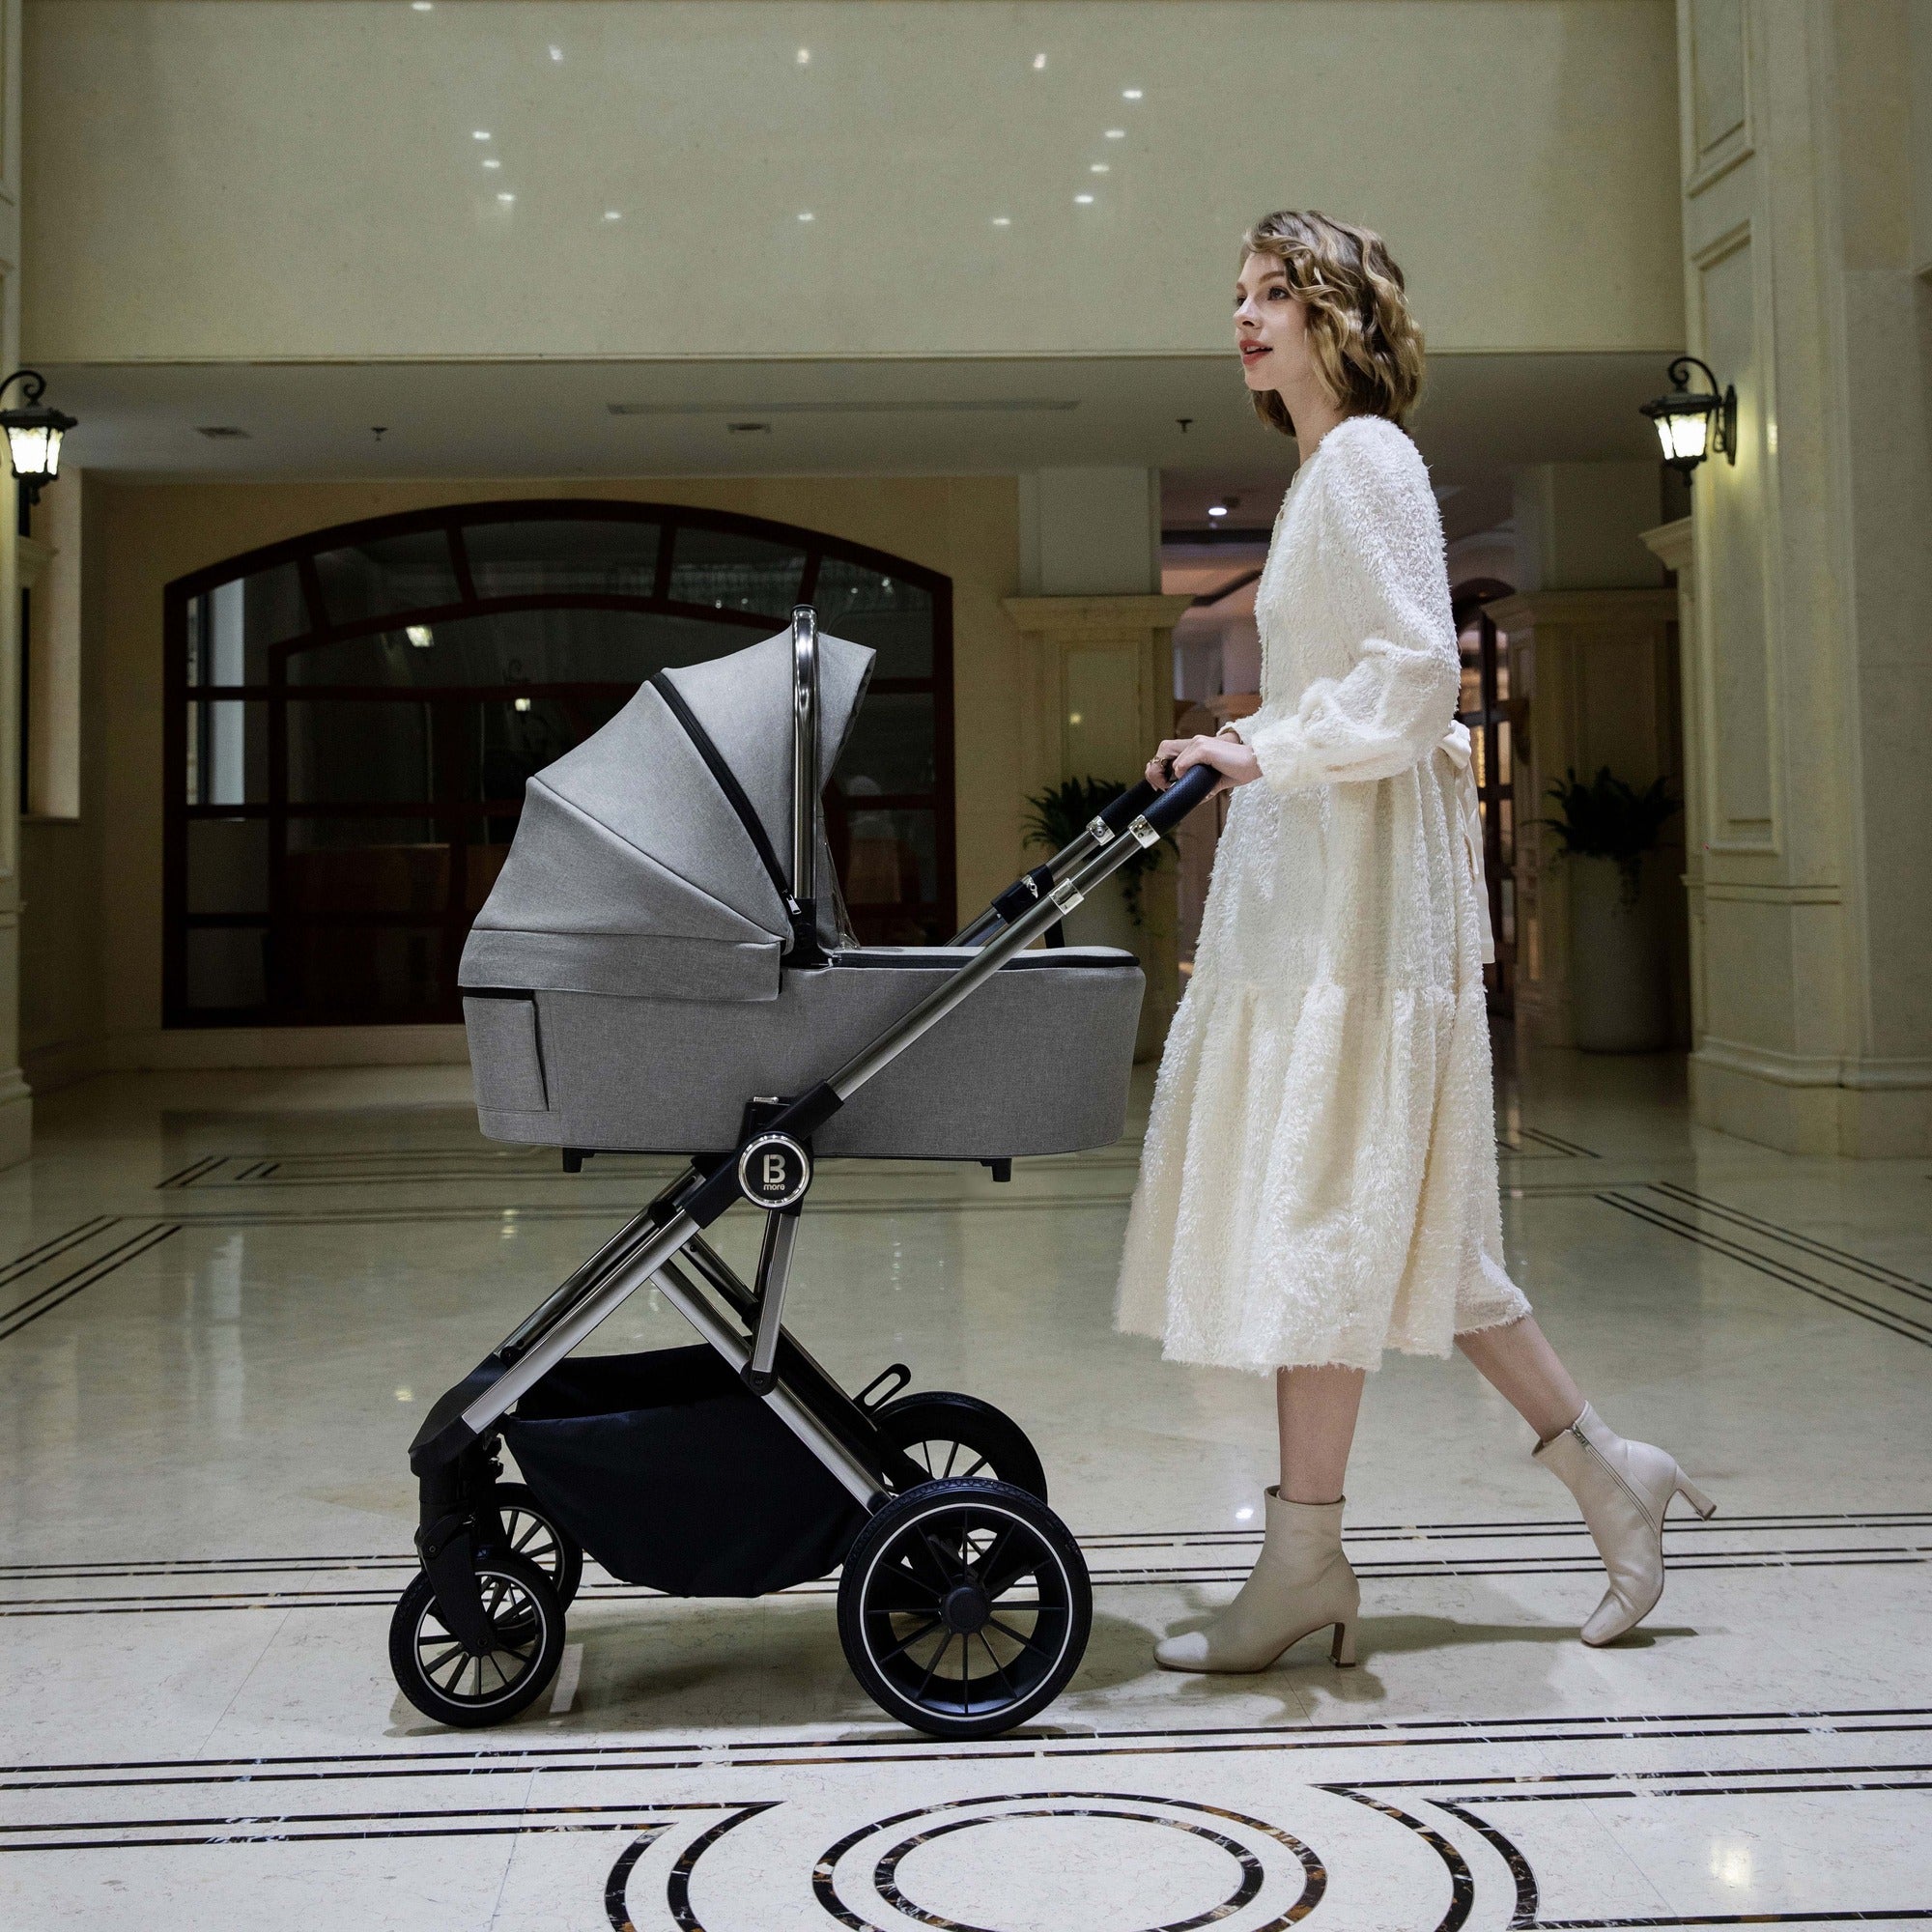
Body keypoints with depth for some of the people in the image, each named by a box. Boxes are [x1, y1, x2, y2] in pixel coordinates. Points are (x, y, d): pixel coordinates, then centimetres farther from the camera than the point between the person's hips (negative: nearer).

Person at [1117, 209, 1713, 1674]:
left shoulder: (1366, 459, -8)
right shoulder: (1327, 472, 21)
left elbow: (1419, 671, -19)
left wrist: (1265, 751, -19)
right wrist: (1241, 752, 21)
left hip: (1358, 884, -10)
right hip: (1308, 877, 10)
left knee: (1318, 1209, -7)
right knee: (1387, 1214, 11)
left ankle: (1306, 1560, 1)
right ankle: (1603, 1467, 20)